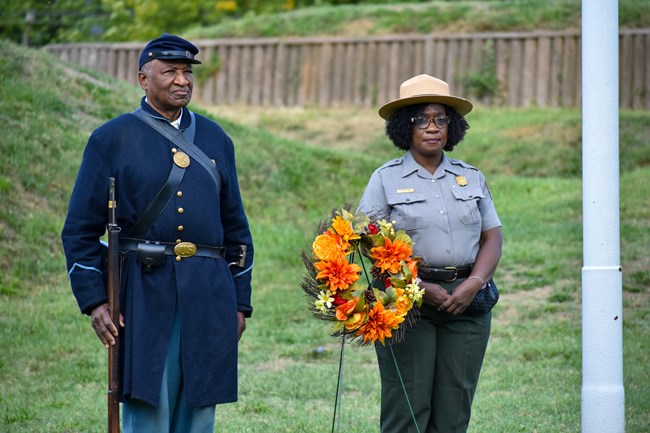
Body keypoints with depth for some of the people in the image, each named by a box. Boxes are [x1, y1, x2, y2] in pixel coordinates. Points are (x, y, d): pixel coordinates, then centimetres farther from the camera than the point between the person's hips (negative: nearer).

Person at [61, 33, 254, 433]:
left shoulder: (216, 140, 14)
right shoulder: (112, 139, 3)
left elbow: (236, 228, 17)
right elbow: (81, 231, 1)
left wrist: (240, 304, 11)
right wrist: (94, 300, -9)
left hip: (208, 296, 4)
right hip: (144, 294, -4)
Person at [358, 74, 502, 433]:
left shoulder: (471, 178, 15)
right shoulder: (387, 178, 4)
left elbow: (492, 238, 11)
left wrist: (474, 284, -8)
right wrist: (420, 288, -14)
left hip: (467, 300, 3)